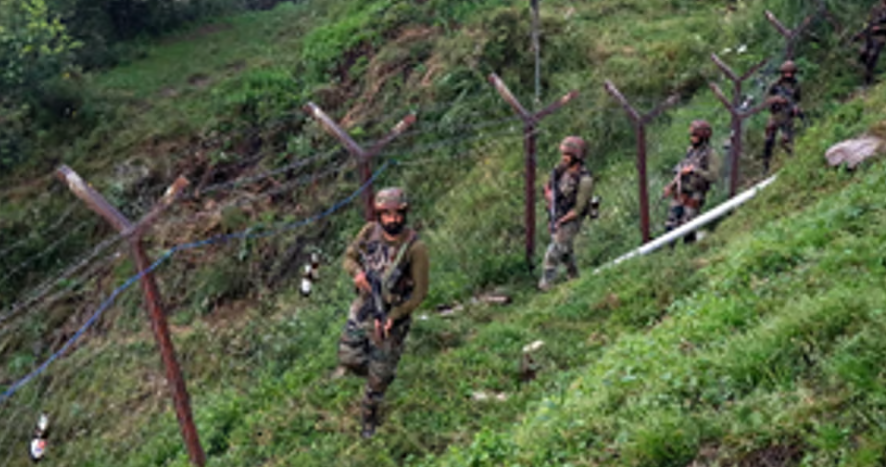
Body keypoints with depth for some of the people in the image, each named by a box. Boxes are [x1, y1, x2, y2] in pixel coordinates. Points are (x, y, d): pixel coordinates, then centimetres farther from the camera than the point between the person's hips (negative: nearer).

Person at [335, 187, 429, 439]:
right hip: (362, 307, 4)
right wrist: (357, 272, -20)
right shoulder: (370, 231, -12)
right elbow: (349, 257, 3)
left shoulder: (415, 247, -25)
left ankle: (369, 416, 36)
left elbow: (420, 291, -18)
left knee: (378, 375, 9)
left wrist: (392, 317, -24)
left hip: (392, 315, -4)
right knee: (349, 359, 13)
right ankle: (382, 374, 44)